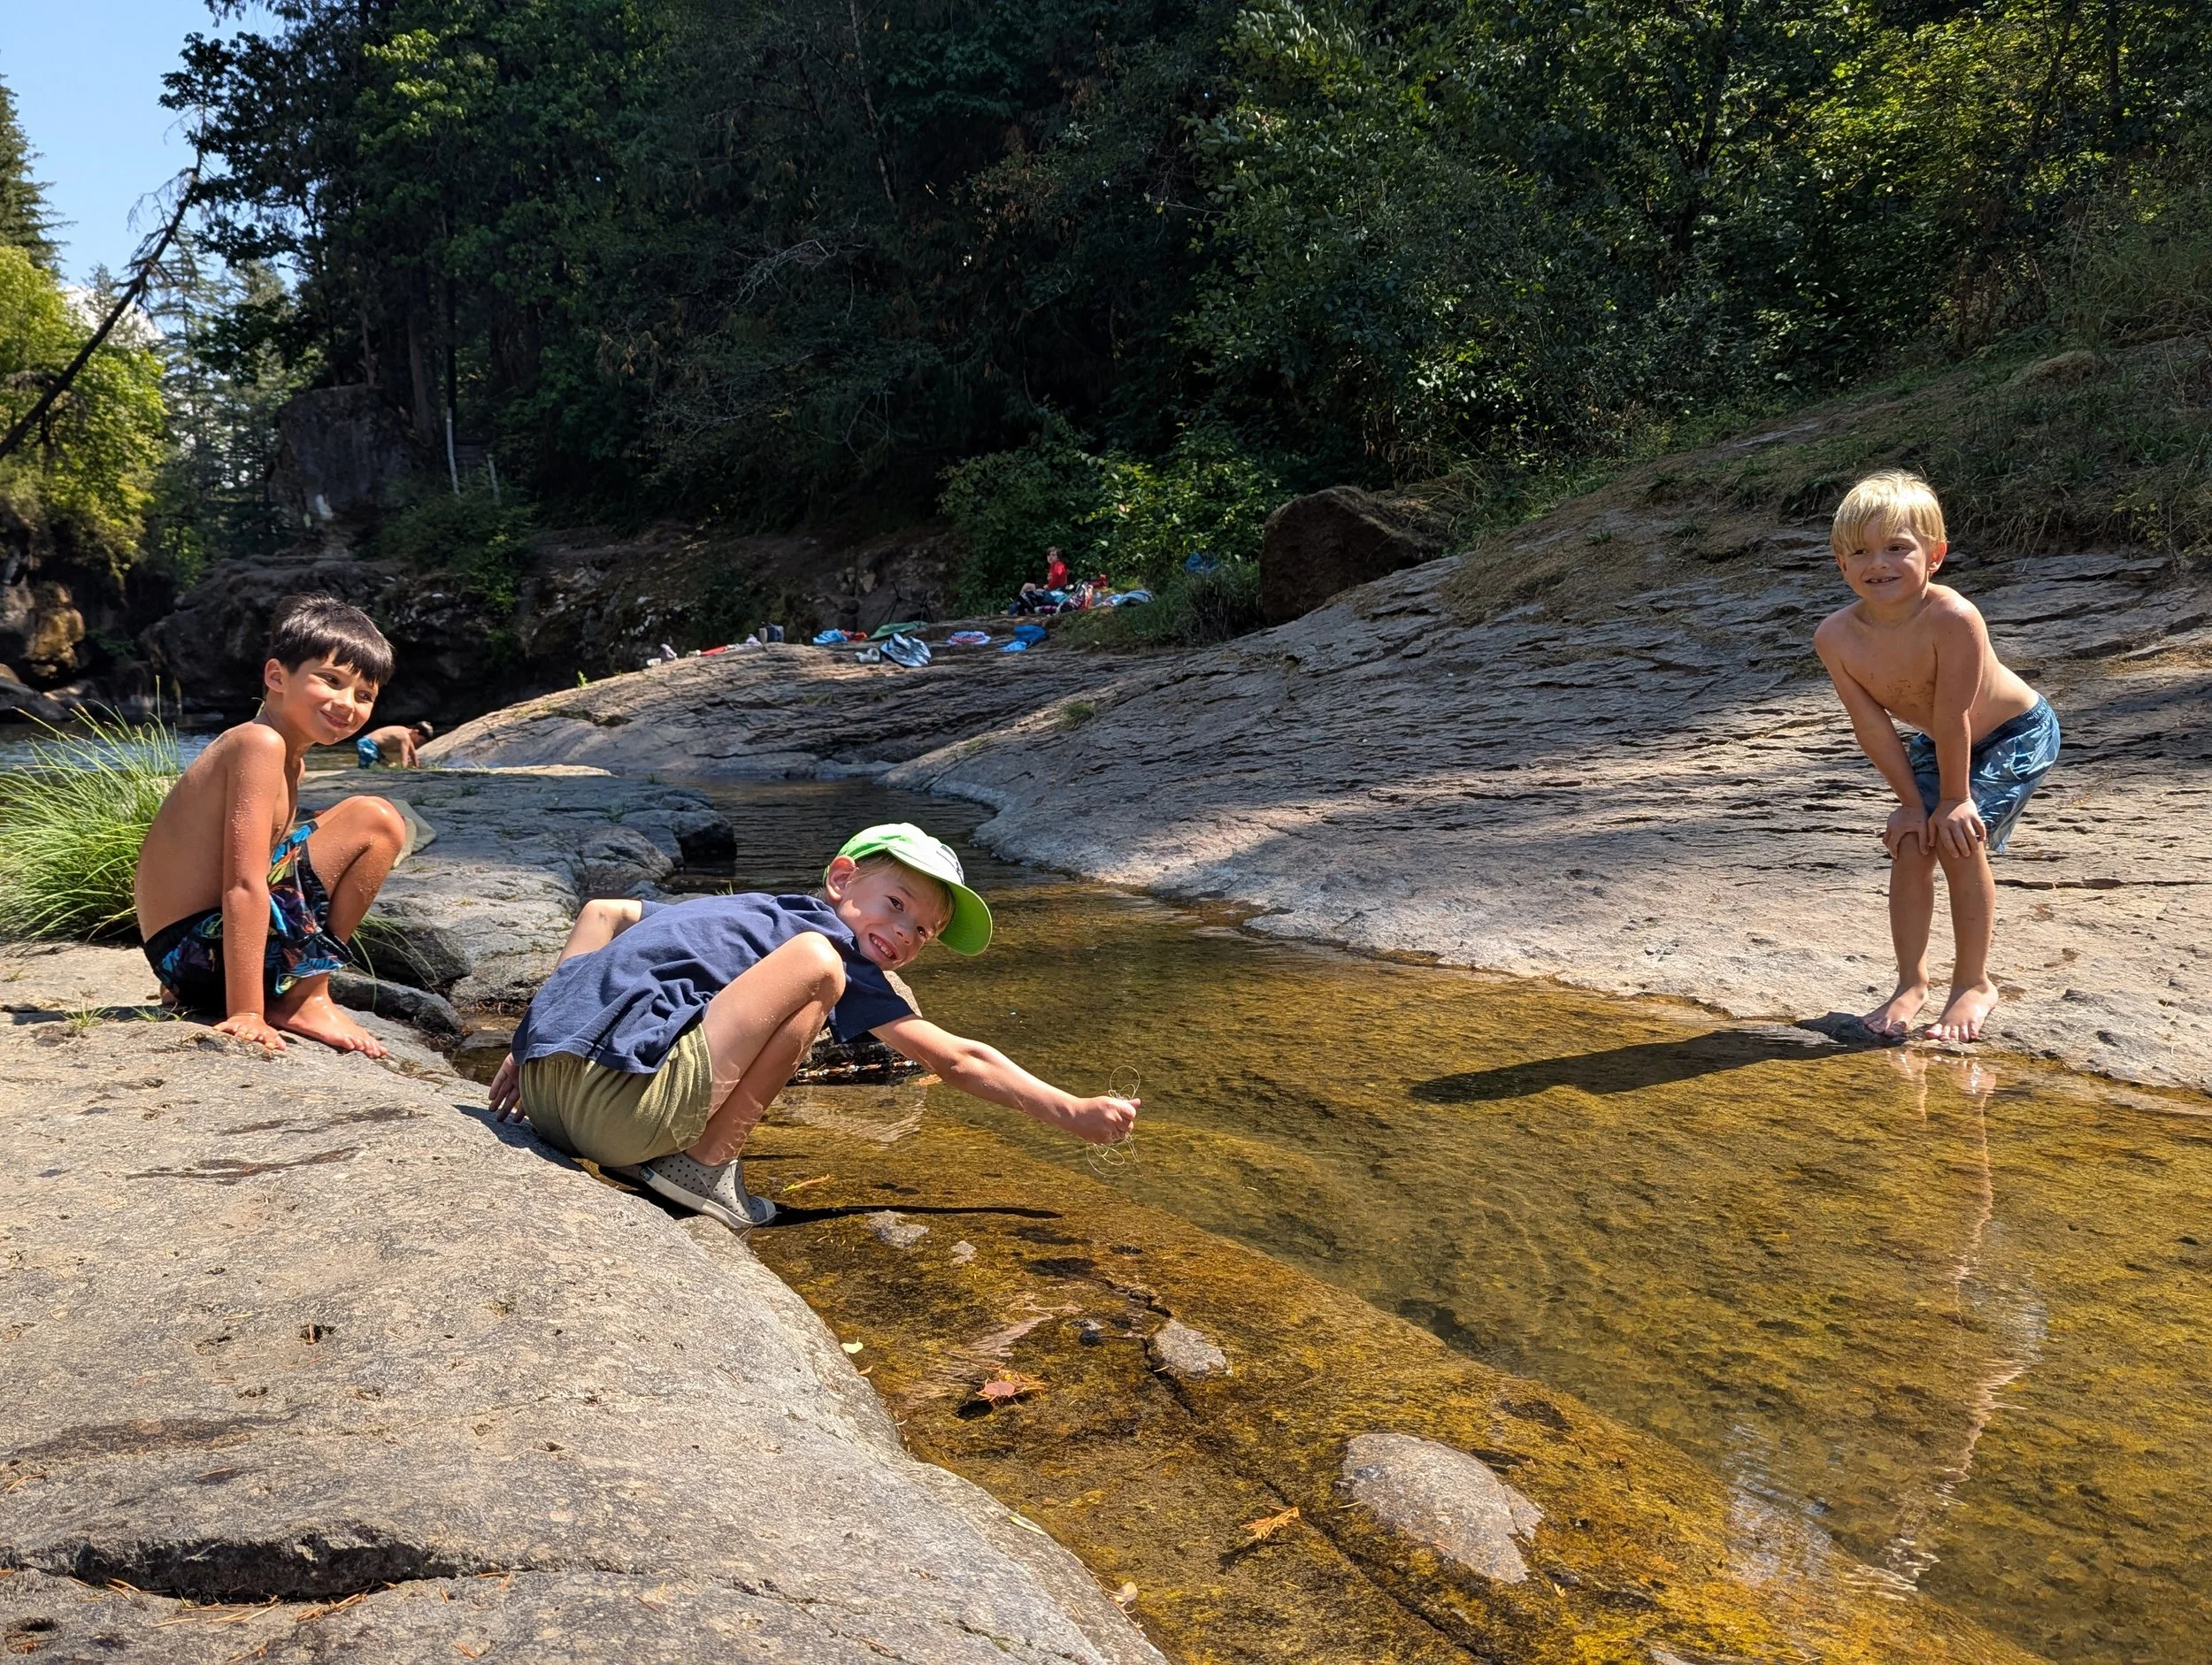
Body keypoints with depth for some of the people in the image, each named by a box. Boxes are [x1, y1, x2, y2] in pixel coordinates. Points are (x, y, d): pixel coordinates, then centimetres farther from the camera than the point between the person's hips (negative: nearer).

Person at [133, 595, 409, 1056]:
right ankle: (305, 1000, -7)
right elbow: (243, 885, -23)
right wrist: (246, 1014, -26)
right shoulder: (260, 743, -17)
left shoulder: (287, 757, 14)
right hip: (201, 949, -10)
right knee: (377, 821, -14)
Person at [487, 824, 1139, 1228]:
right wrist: (1072, 1112, 14)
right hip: (617, 1109, -9)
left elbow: (602, 913, 28)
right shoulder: (832, 947, 6)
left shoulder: (747, 909, 26)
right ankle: (706, 1165, -4)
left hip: (541, 1085, 9)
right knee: (816, 970, -12)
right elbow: (958, 1061, 7)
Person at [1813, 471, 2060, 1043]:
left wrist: (1955, 799, -21)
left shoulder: (1952, 618, -38)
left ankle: (1973, 983, 1)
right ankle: (1911, 981, 13)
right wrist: (1912, 800, -12)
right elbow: (1873, 726, -16)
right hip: (1938, 744, 5)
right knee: (1909, 844, -3)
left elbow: (1952, 716, -30)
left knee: (1959, 838, -17)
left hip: (2016, 734, -5)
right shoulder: (1835, 637, -23)